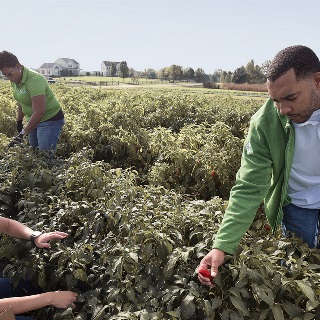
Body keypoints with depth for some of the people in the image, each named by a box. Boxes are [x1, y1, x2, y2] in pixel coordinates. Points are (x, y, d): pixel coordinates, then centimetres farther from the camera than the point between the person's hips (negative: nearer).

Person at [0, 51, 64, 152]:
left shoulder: (34, 80, -26)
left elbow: (39, 112, -30)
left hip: (50, 120, -8)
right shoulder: (15, 80, -1)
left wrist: (22, 133, -27)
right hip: (33, 119, 9)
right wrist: (19, 121, 20)